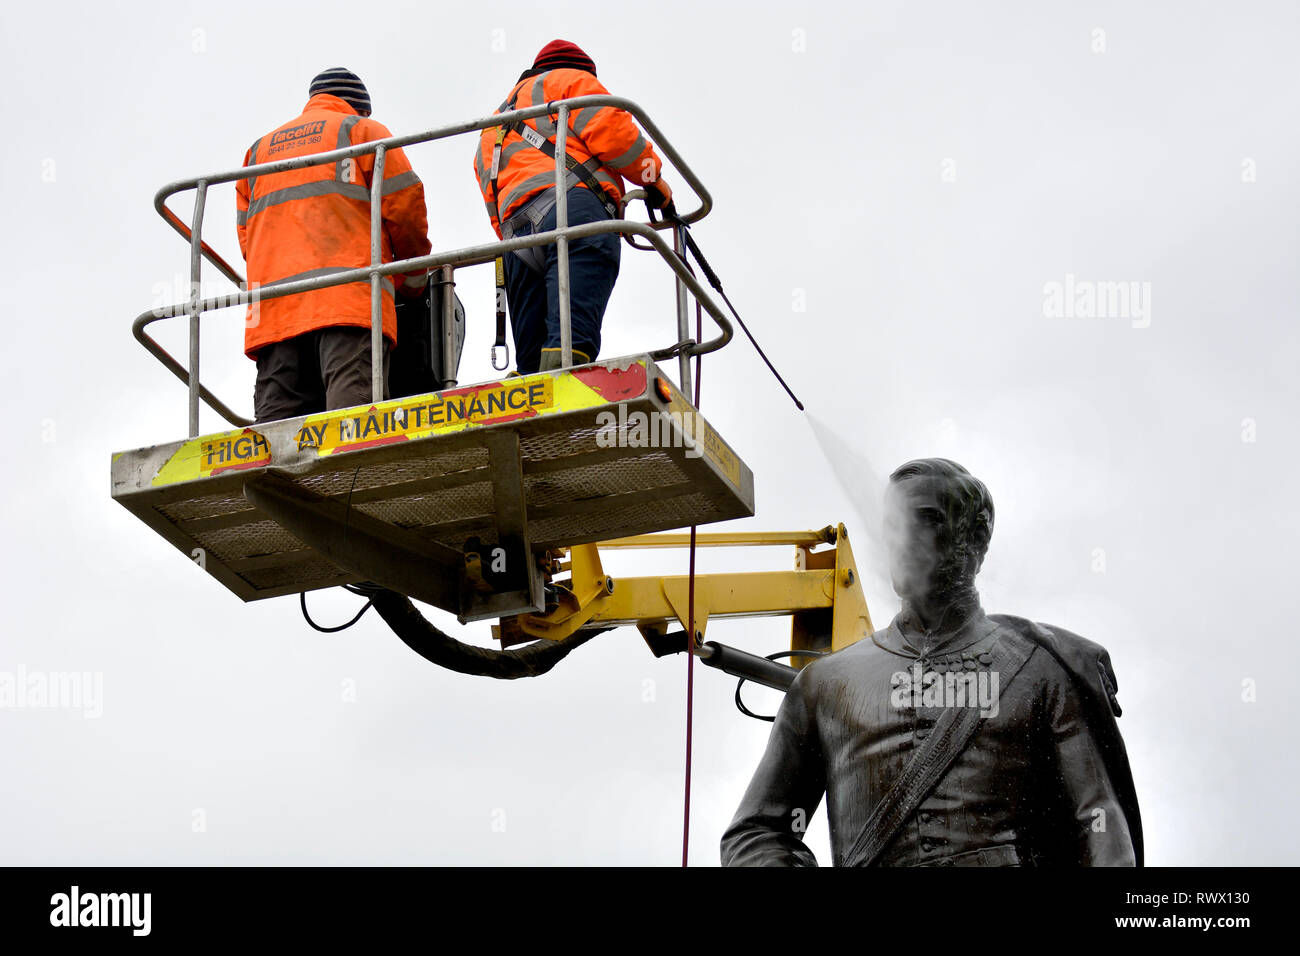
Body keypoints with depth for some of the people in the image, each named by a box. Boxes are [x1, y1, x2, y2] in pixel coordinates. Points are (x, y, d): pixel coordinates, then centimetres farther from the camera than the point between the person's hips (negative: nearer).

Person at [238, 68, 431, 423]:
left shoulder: (259, 150, 31)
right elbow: (405, 206, 6)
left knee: (276, 418, -6)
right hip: (351, 297, -4)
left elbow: (246, 236, 22)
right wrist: (414, 279, 18)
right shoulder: (361, 130, 16)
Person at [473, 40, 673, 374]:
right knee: (573, 337, -24)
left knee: (532, 356, -2)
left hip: (515, 234, 6)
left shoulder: (493, 133, 40)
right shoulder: (571, 80, 21)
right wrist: (653, 179, 14)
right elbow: (612, 133, 3)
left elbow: (496, 214, 29)